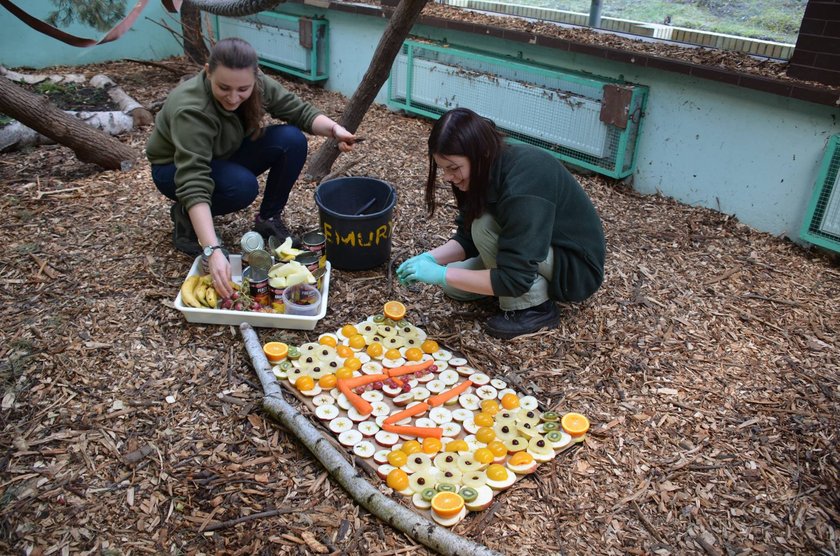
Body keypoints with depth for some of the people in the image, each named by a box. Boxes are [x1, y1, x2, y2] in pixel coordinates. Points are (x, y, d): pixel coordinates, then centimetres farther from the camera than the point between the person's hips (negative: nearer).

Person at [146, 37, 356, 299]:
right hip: (176, 169, -5)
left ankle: (268, 219, -2)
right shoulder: (190, 109, -37)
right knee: (243, 186, -36)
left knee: (292, 140, -18)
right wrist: (213, 250, -55)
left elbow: (301, 111, -12)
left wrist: (334, 129, -33)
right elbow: (193, 183, -46)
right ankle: (185, 216, -7)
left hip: (224, 157, 5)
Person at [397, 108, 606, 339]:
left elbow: (515, 279, -35)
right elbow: (467, 238, -1)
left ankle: (535, 307, -11)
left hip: (577, 266, -8)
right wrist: (430, 258, -18)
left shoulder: (522, 185, -35)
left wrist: (441, 274, -32)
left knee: (485, 226, -28)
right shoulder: (487, 168, -10)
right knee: (454, 286, 1)